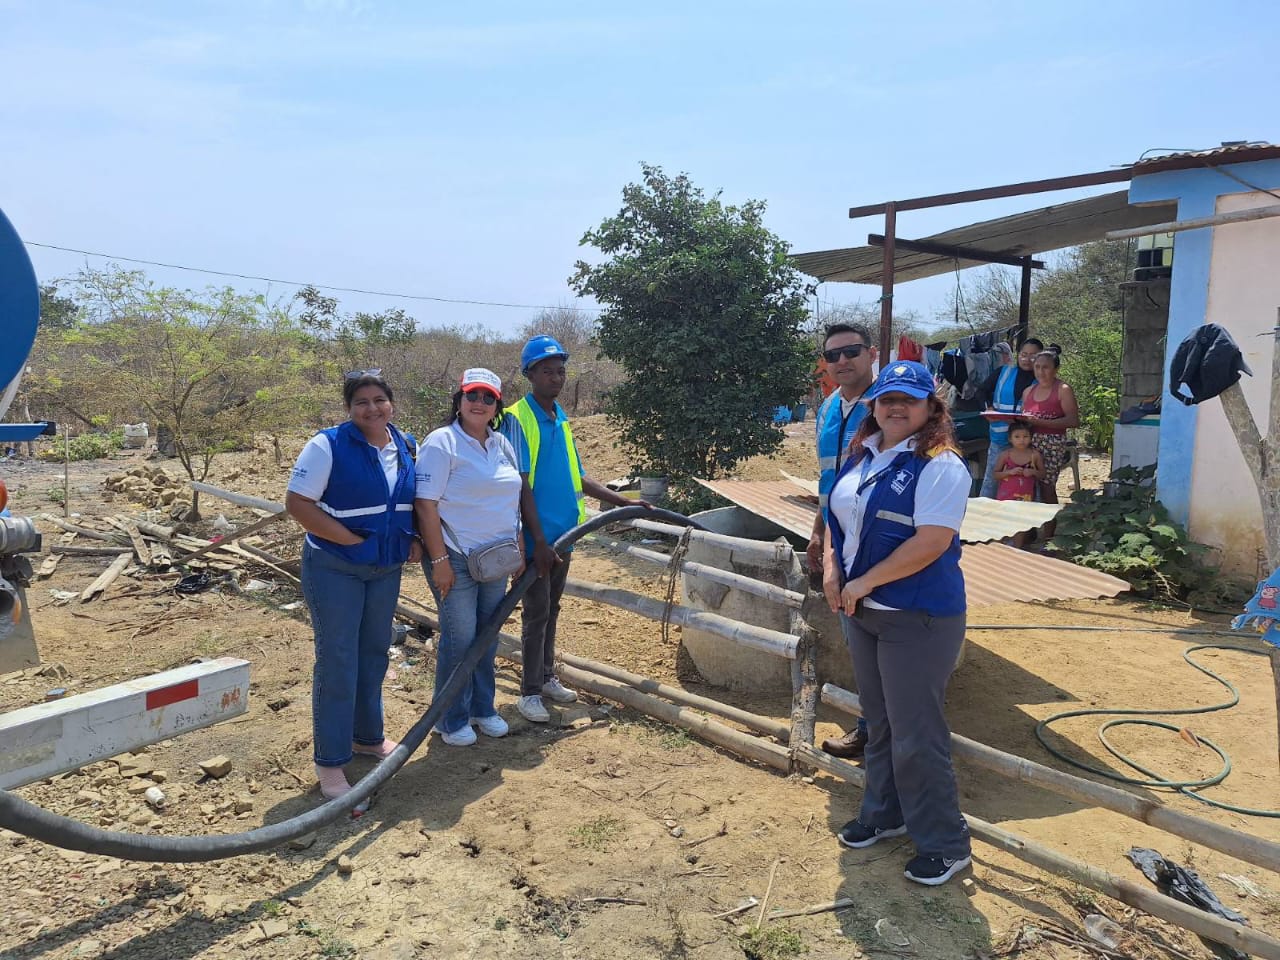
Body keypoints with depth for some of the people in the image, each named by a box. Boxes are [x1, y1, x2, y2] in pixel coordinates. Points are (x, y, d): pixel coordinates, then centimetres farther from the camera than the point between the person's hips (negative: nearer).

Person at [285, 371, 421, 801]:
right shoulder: (328, 446, -15)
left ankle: (368, 736, 36)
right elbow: (296, 502, -18)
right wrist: (351, 540, -21)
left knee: (374, 653, 17)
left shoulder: (405, 446, 4)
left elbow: (413, 501, 16)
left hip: (386, 569, 6)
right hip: (334, 568, -6)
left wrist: (416, 538, -2)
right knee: (337, 660, -2)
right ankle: (330, 761, 10)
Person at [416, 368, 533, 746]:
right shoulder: (441, 443, -11)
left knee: (488, 636, 14)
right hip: (456, 559, -6)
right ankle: (451, 721, 17)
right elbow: (425, 504, -16)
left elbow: (514, 502, 16)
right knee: (459, 639, -1)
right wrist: (439, 560, -19)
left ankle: (482, 708, 31)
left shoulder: (502, 445, 10)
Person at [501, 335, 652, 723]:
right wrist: (538, 541, -19)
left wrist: (623, 501, 14)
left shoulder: (561, 420, 10)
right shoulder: (517, 418, -13)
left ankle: (546, 677, 29)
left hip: (562, 532, 7)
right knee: (536, 611, 0)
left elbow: (577, 477, 15)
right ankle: (529, 691, 12)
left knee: (551, 610, 16)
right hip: (536, 537, -7)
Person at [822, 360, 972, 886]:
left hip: (918, 617, -8)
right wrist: (831, 568, -2)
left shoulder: (940, 466, -17)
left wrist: (863, 583, -19)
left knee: (915, 734, 0)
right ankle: (884, 813, 40)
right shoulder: (862, 455, 8)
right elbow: (836, 514, 15)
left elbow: (931, 542, -25)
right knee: (878, 721, 21)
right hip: (861, 611, 8)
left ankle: (945, 844, 19)